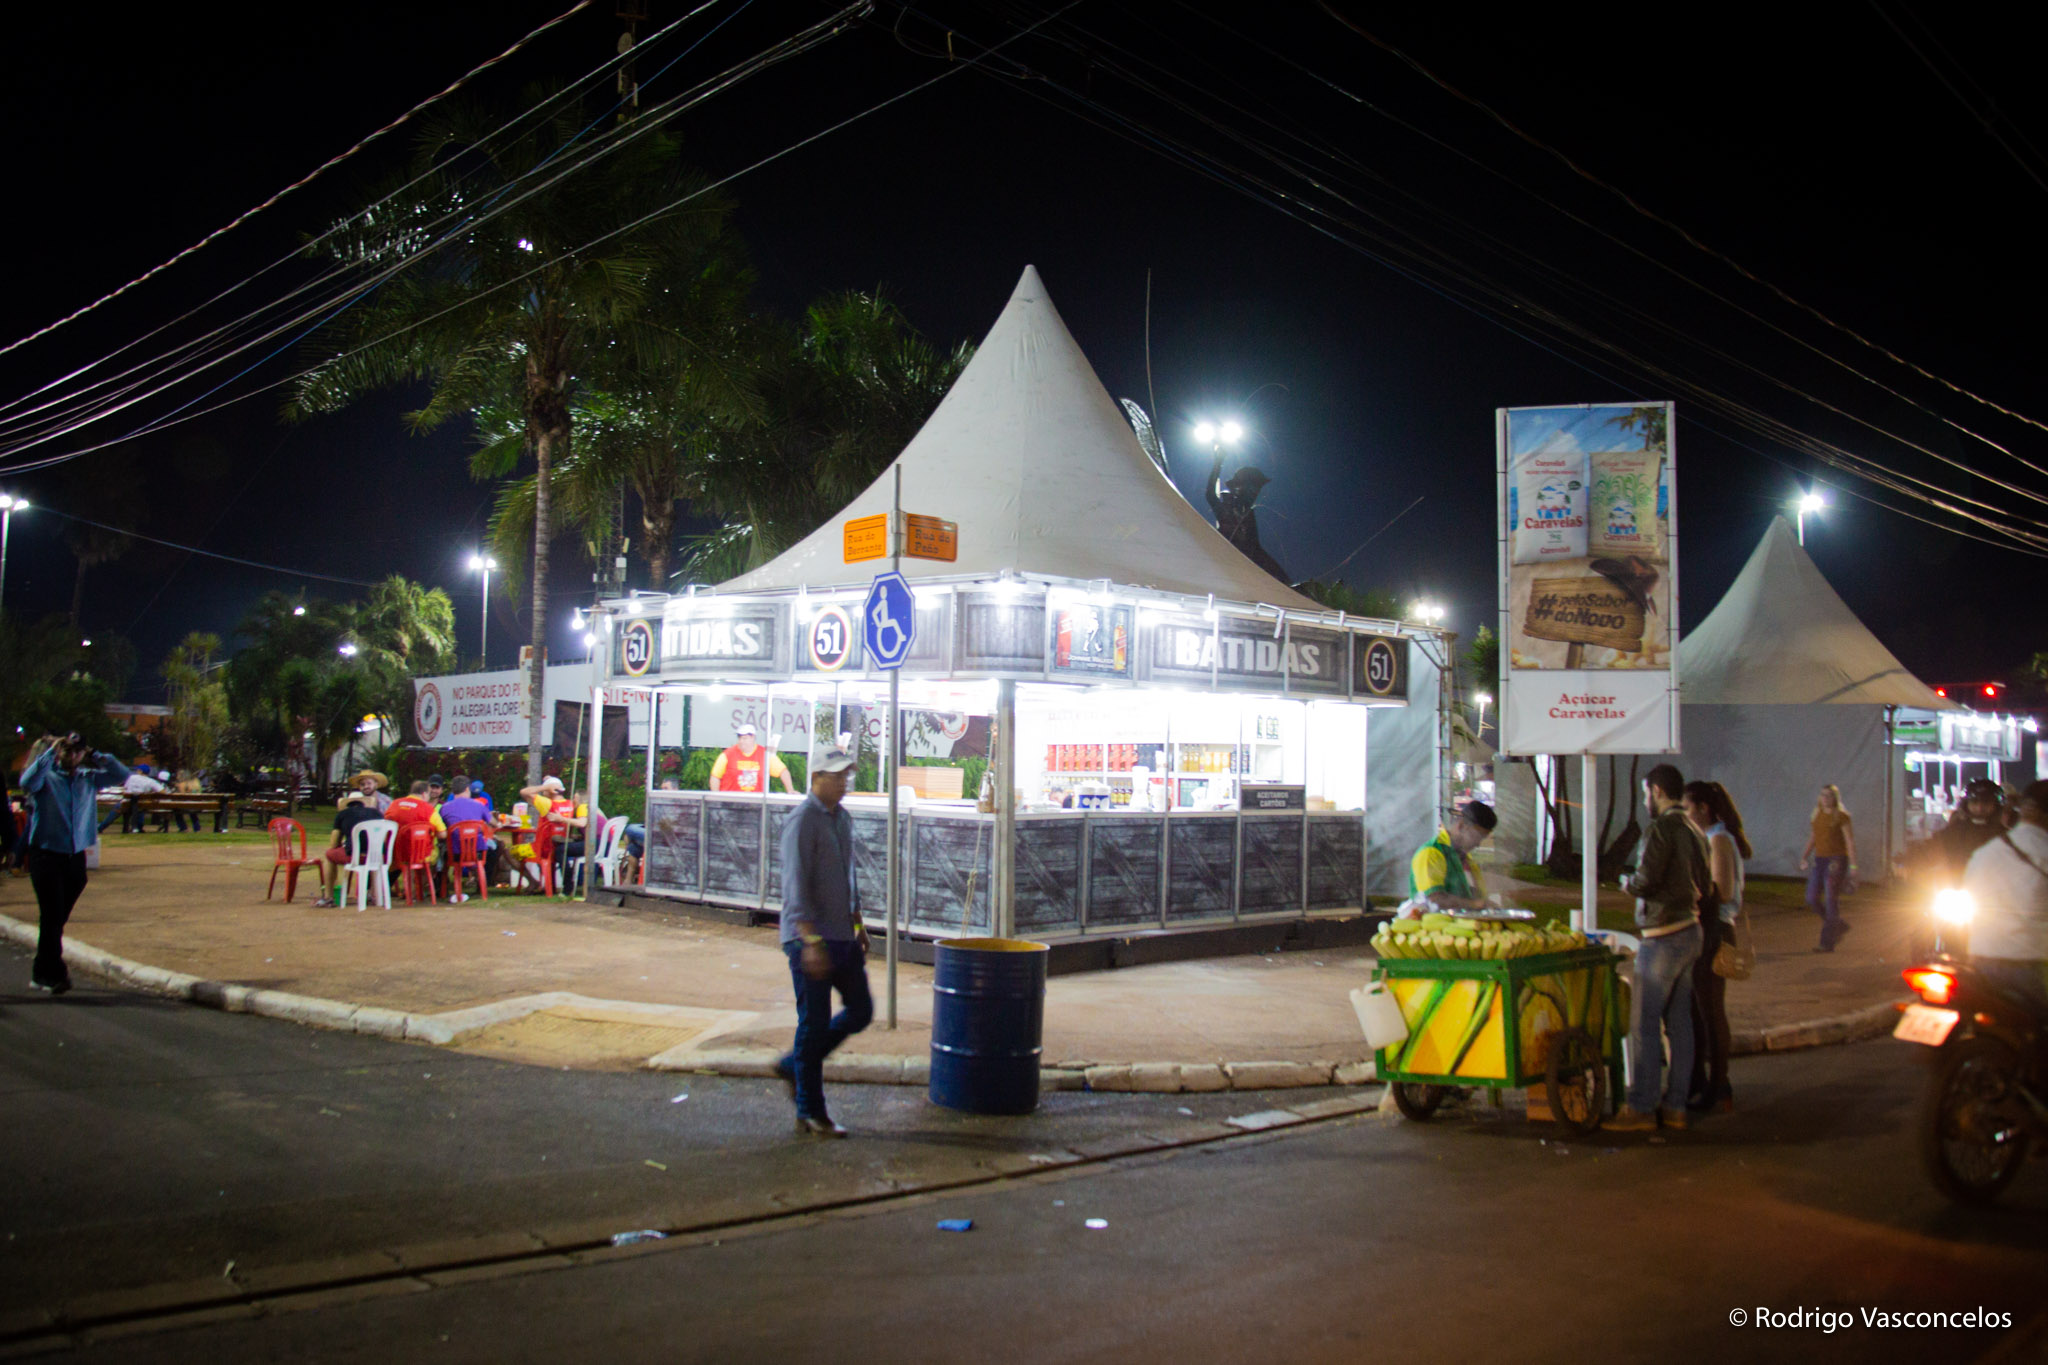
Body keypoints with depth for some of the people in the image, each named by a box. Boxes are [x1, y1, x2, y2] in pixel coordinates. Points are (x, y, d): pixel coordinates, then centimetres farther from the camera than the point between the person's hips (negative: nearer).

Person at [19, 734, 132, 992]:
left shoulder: (89, 778, 10)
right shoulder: (47, 777, -3)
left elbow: (122, 775, 9)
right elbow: (27, 782, -25)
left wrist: (96, 755, 2)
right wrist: (50, 752, -20)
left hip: (76, 857, 4)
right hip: (46, 854, -4)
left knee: (58, 919, 11)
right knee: (52, 915, -10)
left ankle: (41, 973, 24)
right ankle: (55, 975, -9)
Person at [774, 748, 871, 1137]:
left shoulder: (842, 818, 13)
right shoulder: (801, 821, -14)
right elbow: (796, 887, -19)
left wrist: (858, 924, 21)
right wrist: (811, 942, -24)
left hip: (843, 936, 9)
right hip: (810, 939, -8)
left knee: (860, 1010, 11)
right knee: (814, 1023, -2)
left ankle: (794, 1064, 27)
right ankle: (810, 1113, 10)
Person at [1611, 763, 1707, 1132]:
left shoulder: (1661, 829, -14)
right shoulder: (1694, 832, 12)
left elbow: (1647, 881, -20)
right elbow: (1701, 884, 15)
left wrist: (1627, 882, 0)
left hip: (1664, 936, -9)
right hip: (1691, 931, 9)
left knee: (1644, 1023, -4)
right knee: (1679, 1021, 11)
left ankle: (1641, 1108, -2)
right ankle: (1675, 1105, 16)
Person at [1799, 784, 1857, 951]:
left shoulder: (1842, 817, -7)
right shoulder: (1818, 814, 12)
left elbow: (1850, 842, -11)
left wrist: (1853, 865, -18)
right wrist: (1804, 857, 10)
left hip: (1836, 860, -7)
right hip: (1819, 860, 7)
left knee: (1831, 901, -7)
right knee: (1812, 900, 2)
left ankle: (1828, 943, -3)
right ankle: (1840, 927, 23)